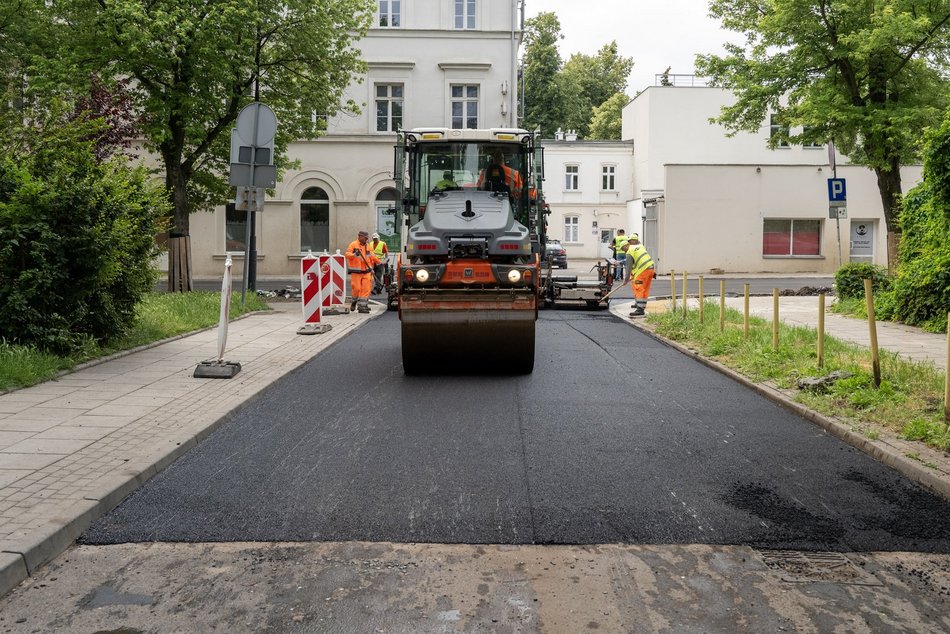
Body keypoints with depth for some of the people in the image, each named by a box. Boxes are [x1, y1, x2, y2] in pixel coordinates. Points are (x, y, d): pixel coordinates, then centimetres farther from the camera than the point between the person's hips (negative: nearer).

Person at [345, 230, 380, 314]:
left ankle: (362, 305, -3)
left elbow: (372, 256, 21)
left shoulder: (368, 246, 15)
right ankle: (354, 301, 24)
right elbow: (347, 254, -11)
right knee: (356, 288, -4)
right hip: (356, 271, -4)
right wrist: (354, 255, -29)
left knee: (366, 288, -5)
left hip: (366, 271, 5)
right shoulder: (353, 244, -2)